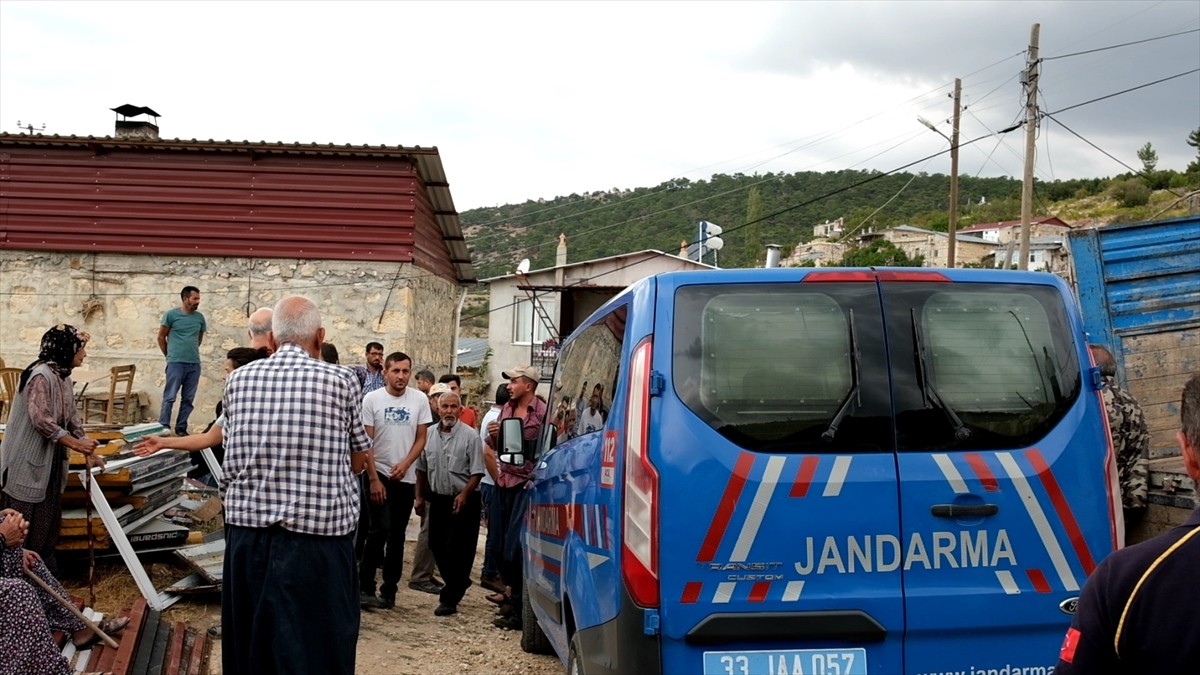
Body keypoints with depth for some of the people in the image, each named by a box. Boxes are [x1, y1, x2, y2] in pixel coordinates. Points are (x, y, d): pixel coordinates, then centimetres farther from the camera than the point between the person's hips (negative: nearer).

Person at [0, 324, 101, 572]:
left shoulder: (63, 376, 9)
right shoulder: (41, 375, -20)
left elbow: (72, 418, 14)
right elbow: (41, 420, -25)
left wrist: (89, 453, 10)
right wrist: (76, 444, -20)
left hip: (50, 461, 9)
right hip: (28, 460, -9)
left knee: (48, 519, 14)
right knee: (23, 524, -1)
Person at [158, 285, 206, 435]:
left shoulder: (200, 317, 9)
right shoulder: (171, 314, -3)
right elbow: (161, 337, 5)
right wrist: (170, 355, 9)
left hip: (194, 363, 4)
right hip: (176, 363, -4)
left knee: (188, 399, 8)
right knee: (170, 397, -4)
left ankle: (181, 428, 15)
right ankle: (163, 427, -1)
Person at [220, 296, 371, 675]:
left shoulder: (239, 379, 4)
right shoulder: (340, 381, -5)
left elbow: (231, 455, 14)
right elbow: (360, 460, 7)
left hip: (247, 534, 4)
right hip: (317, 538, -3)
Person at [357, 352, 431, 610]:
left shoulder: (419, 400, 1)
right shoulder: (372, 399, -6)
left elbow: (421, 439, 4)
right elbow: (365, 442, -6)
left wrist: (405, 464, -11)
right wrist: (374, 479, -11)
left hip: (405, 477, 3)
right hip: (378, 474, -3)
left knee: (397, 535, 8)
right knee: (380, 529, -15)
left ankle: (389, 592, 16)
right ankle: (365, 588, -6)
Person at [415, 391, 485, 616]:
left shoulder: (470, 436, -9)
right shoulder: (430, 434, 5)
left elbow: (477, 472, -11)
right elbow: (422, 468, 14)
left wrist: (464, 494, -21)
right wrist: (420, 496, 12)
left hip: (463, 500, -5)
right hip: (438, 499, 5)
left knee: (457, 550, -5)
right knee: (436, 546, 12)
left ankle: (449, 599, 2)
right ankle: (459, 582, 33)